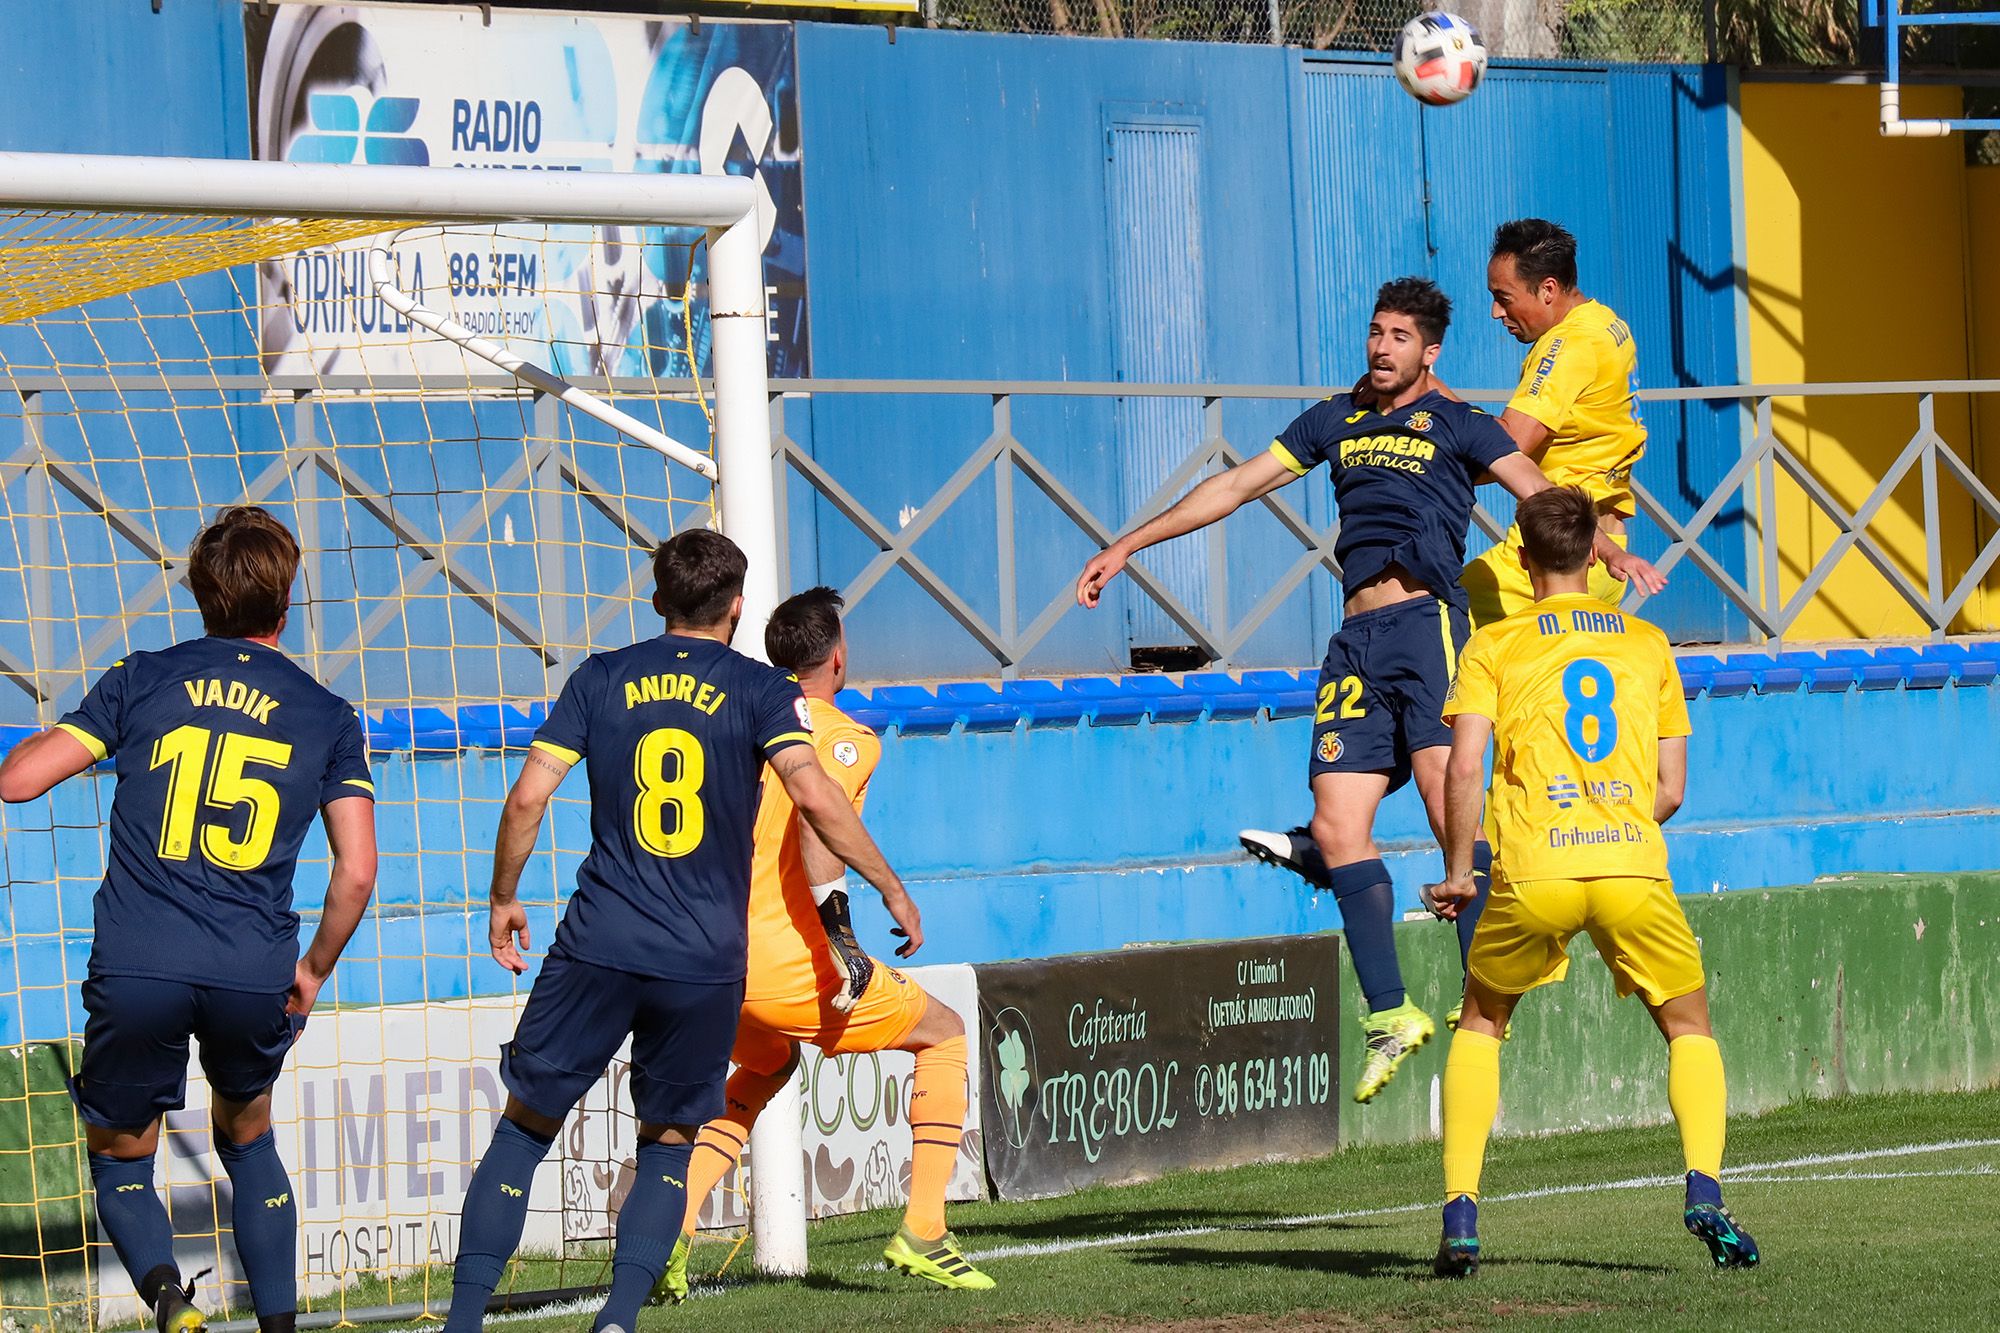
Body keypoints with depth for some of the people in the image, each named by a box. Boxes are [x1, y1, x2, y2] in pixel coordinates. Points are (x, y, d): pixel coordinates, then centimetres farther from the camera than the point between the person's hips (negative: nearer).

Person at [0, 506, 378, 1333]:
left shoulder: (143, 680, 6)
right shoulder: (329, 719, 9)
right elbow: (357, 870, 2)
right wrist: (315, 969, 18)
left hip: (136, 968, -1)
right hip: (255, 975, 1)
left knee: (120, 1158, 15)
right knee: (247, 1138, 29)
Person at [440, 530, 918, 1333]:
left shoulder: (600, 680, 7)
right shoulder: (760, 691, 2)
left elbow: (527, 799, 2)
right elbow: (814, 795, -12)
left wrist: (503, 900, 16)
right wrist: (891, 887, -3)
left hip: (597, 947, 1)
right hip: (705, 964, 0)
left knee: (525, 1125, 10)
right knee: (668, 1145, 15)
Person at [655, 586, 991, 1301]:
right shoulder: (846, 737, -5)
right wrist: (838, 936, -25)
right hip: (786, 964, -6)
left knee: (767, 1065, 37)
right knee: (943, 1033, 15)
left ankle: (673, 1224, 15)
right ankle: (922, 1232, 4)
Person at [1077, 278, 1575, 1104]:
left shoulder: (1454, 424, 7)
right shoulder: (1338, 420, 22)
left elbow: (1539, 495, -3)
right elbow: (1237, 486, 27)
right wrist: (1127, 547, 28)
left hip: (1425, 618, -5)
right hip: (1357, 639, 5)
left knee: (1447, 795, -21)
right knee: (1336, 828, -6)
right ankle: (1390, 1015, -3)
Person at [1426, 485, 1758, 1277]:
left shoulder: (1493, 647, 10)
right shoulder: (1648, 645, 16)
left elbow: (1463, 769, -3)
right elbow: (1670, 789, 14)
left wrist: (1457, 872, 7)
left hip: (1532, 874, -1)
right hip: (1634, 868, 1)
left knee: (1480, 1026, 22)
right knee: (1690, 1028, 19)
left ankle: (1461, 1217, 9)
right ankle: (1704, 1189, -6)